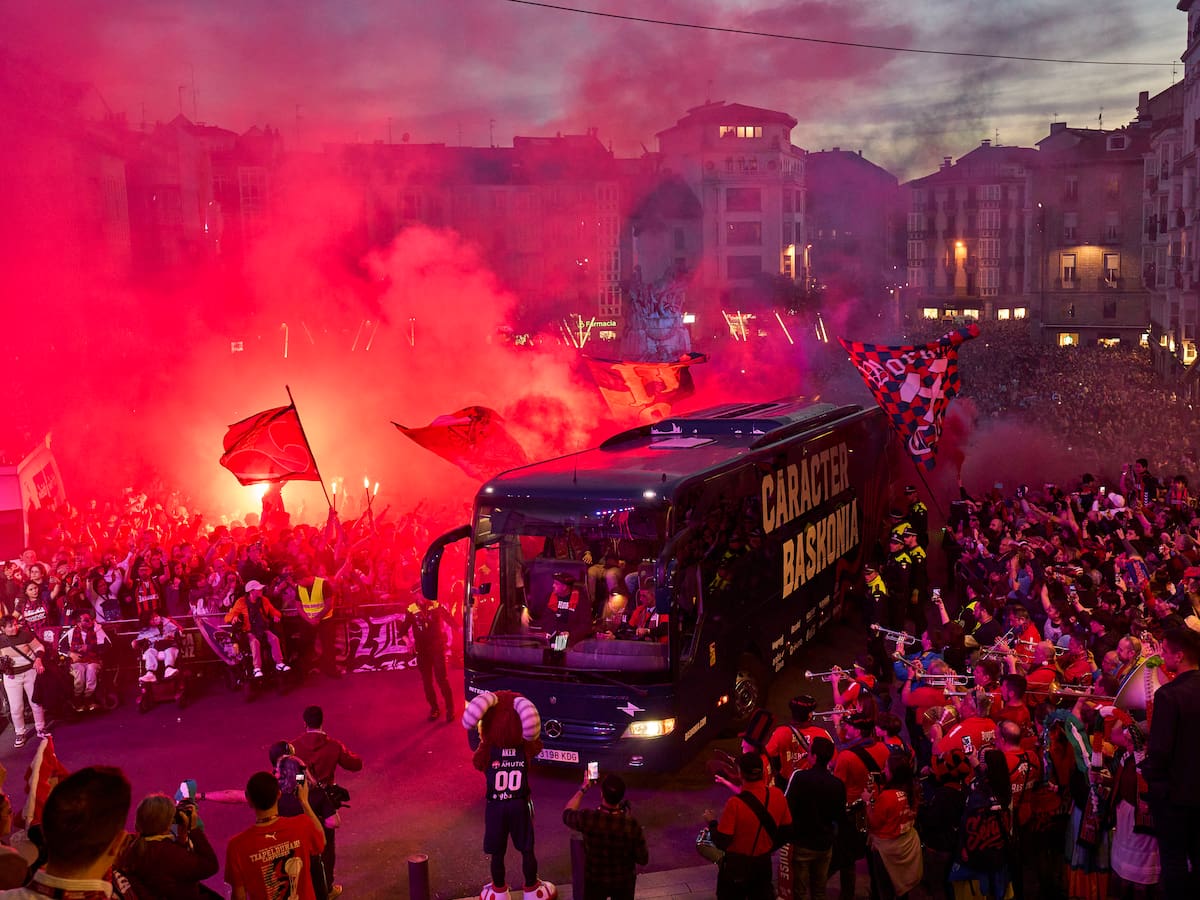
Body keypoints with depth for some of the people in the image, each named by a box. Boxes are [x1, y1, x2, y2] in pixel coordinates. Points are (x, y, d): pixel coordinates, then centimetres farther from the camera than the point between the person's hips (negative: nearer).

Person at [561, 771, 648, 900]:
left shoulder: (588, 819, -29)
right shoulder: (632, 824, -28)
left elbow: (567, 814, -4)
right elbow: (643, 859, -15)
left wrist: (582, 789, 5)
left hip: (595, 880, 0)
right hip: (624, 881, 0)